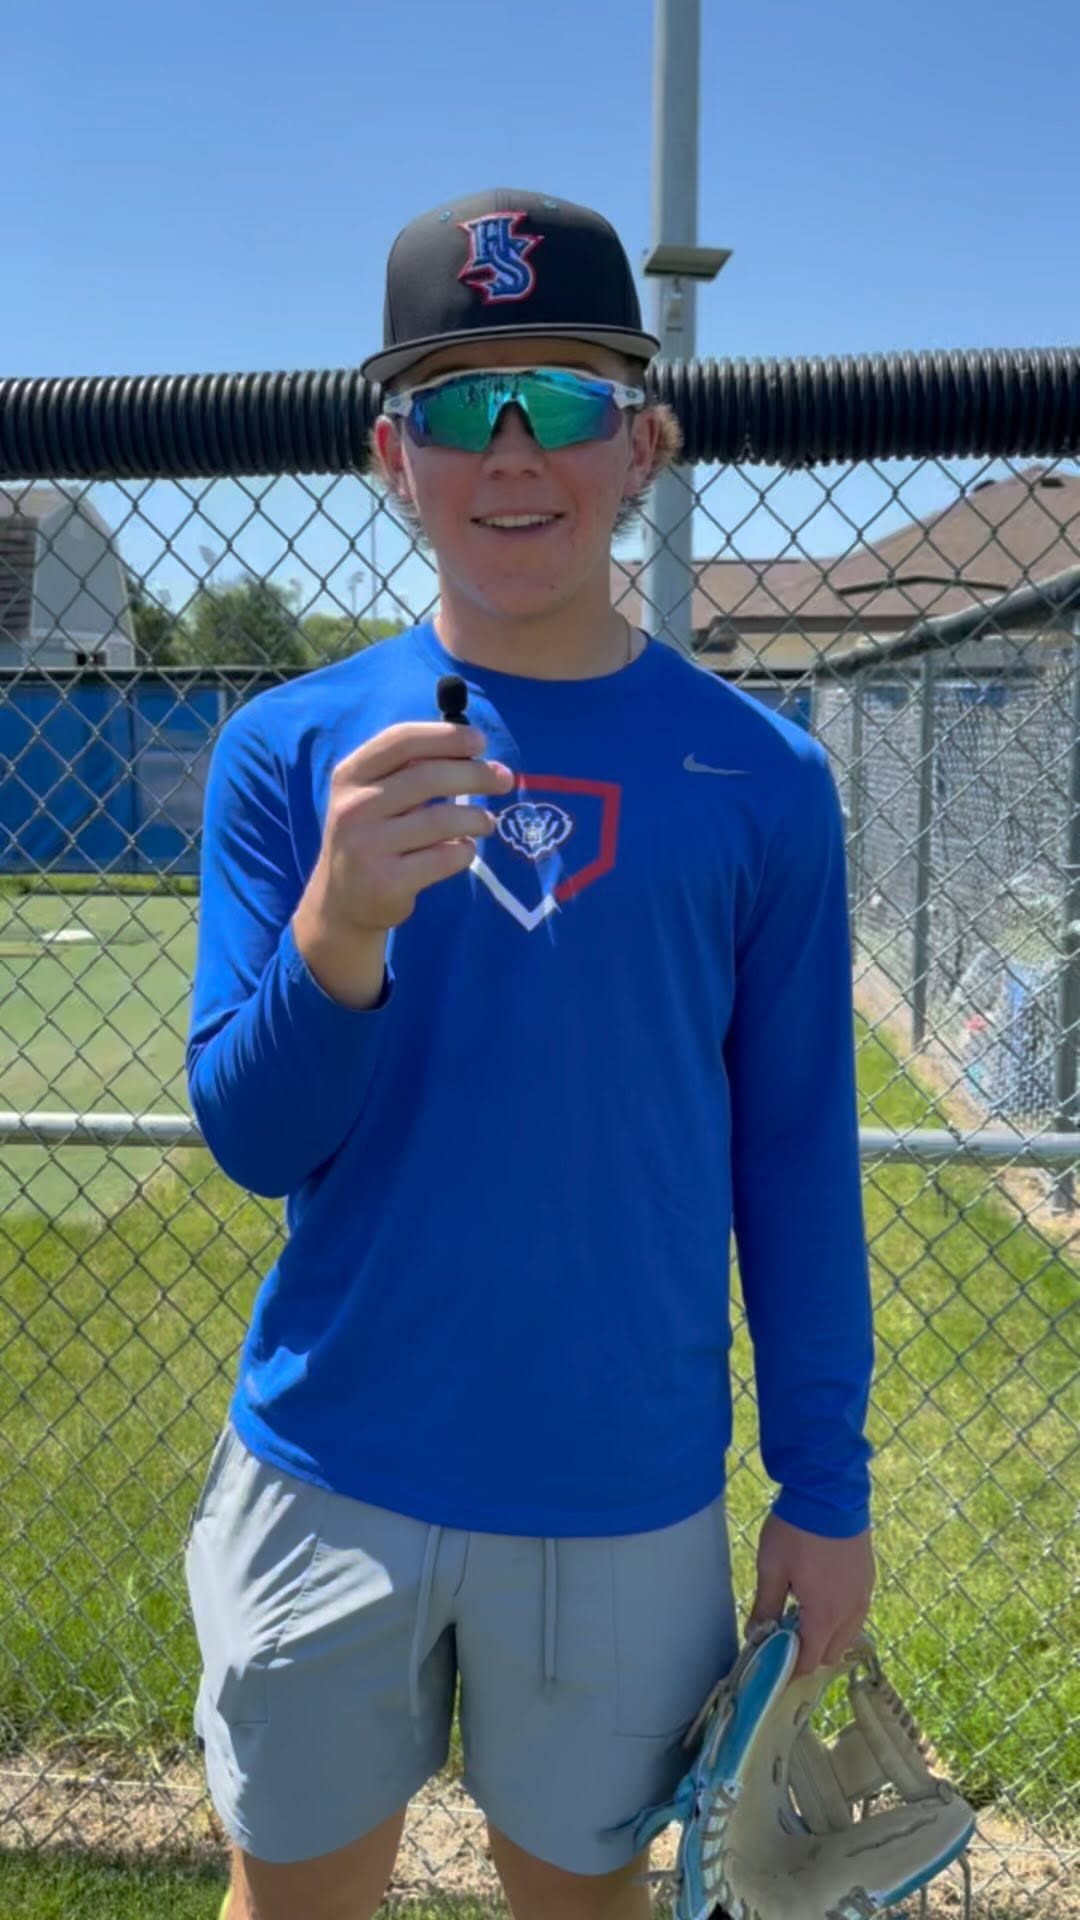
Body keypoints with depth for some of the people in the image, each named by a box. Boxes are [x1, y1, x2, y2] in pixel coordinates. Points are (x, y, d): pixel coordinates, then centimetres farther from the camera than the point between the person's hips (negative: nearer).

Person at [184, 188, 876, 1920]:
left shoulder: (762, 778, -4)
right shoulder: (292, 746, -4)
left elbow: (796, 1155, 1)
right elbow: (249, 1139, -6)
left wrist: (825, 1486, 3)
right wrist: (340, 923, -26)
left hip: (628, 1500, 0)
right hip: (331, 1475, 1)